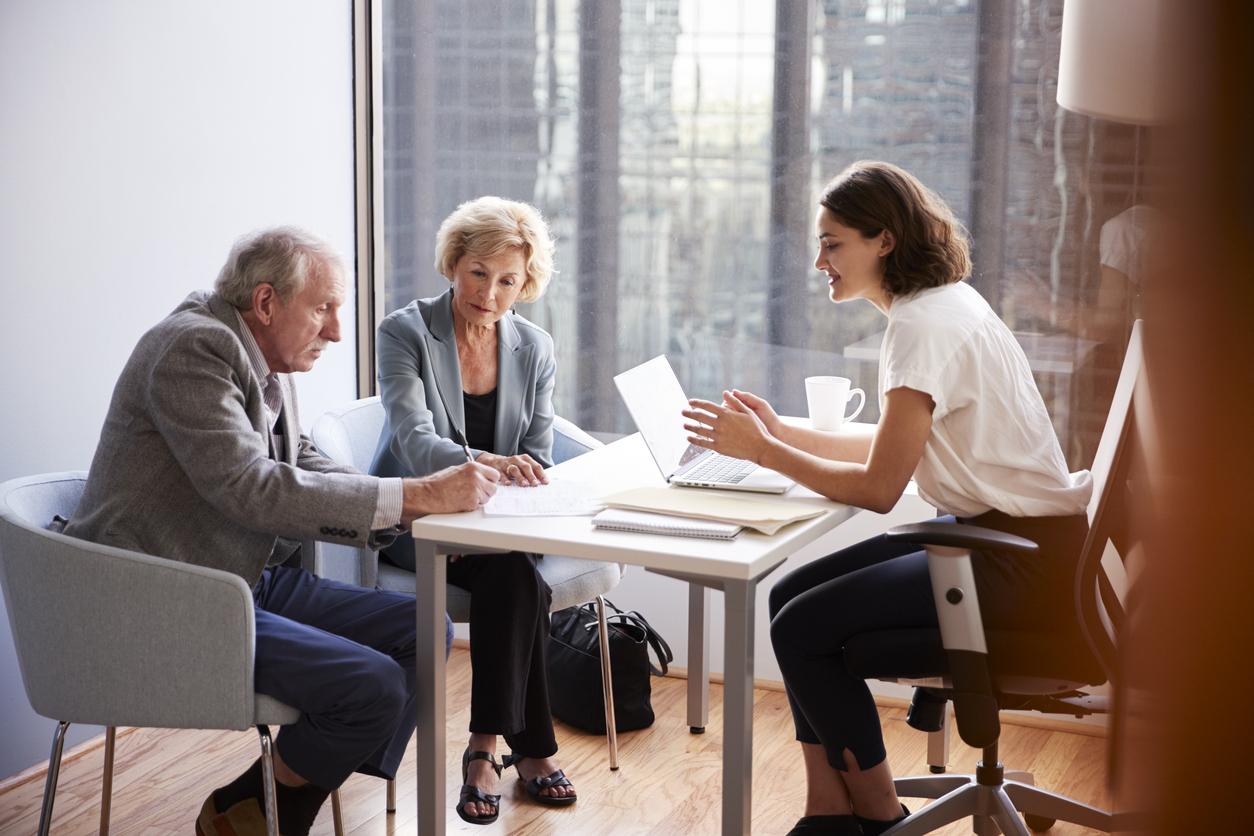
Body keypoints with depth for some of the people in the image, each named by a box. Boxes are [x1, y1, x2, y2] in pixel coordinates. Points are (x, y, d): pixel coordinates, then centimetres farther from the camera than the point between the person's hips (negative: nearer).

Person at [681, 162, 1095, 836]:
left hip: (1024, 564, -10)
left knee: (802, 628, -11)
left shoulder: (924, 325, -19)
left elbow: (878, 487, -20)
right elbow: (893, 443, 18)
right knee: (790, 597, 5)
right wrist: (782, 432, 11)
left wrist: (762, 450, -10)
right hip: (989, 532, 10)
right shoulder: (940, 304, 12)